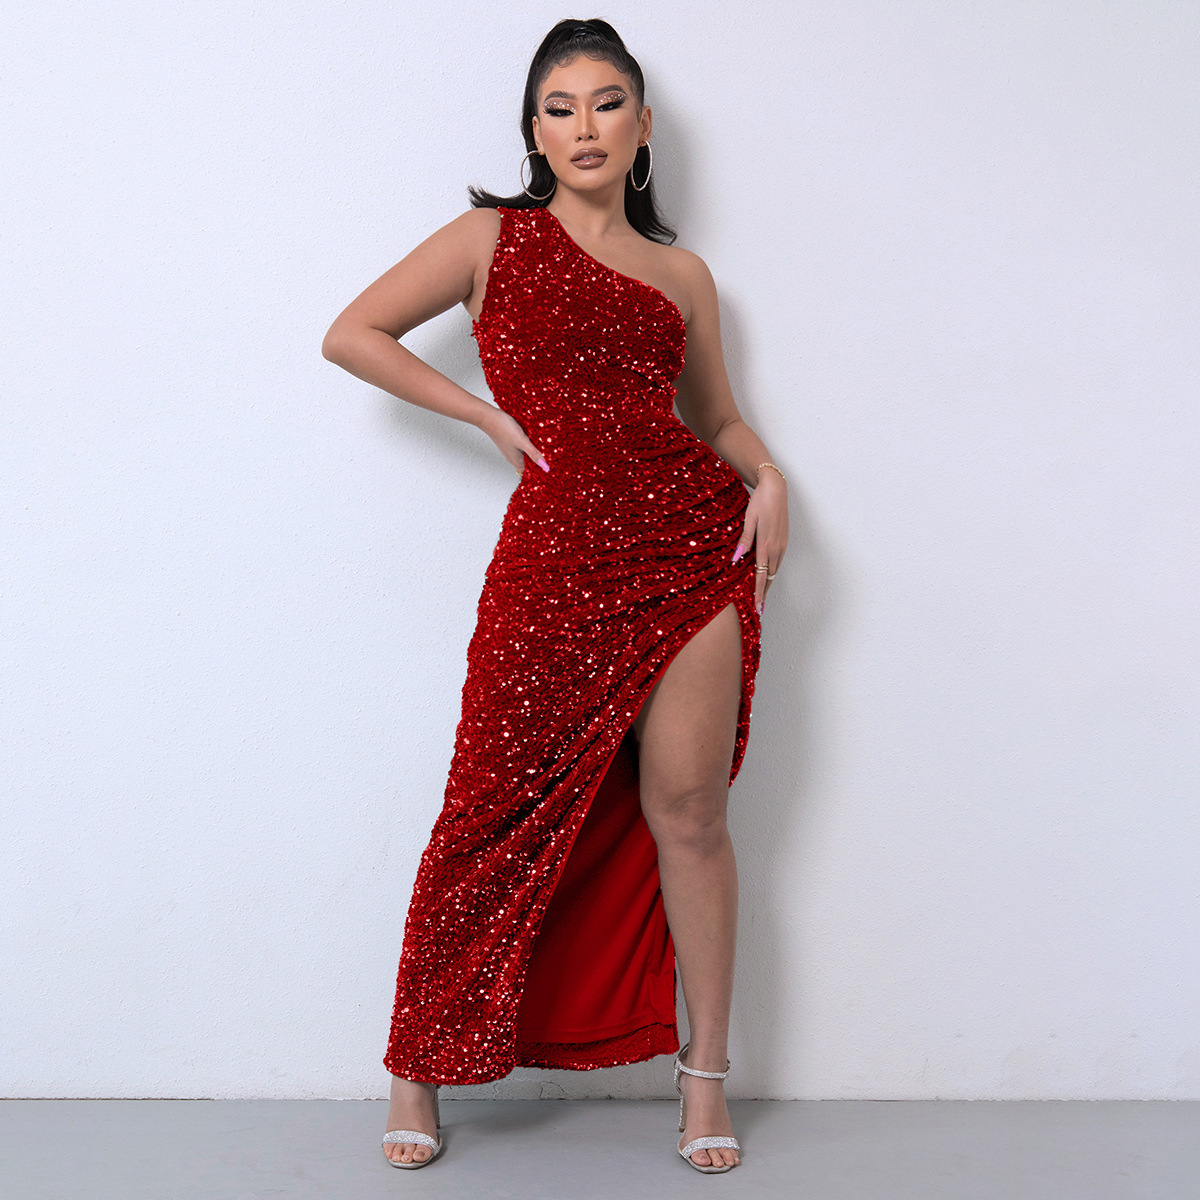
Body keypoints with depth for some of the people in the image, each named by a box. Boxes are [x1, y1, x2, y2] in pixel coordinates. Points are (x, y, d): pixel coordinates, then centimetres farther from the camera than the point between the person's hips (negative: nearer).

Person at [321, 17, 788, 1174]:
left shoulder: (681, 273, 16)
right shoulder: (496, 237, 9)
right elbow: (352, 334, 5)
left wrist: (766, 476, 1)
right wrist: (494, 415, 0)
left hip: (690, 538, 2)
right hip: (556, 553, -2)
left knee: (686, 811, 2)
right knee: (505, 812, 0)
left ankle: (705, 1070, 16)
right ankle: (419, 1068, 17)